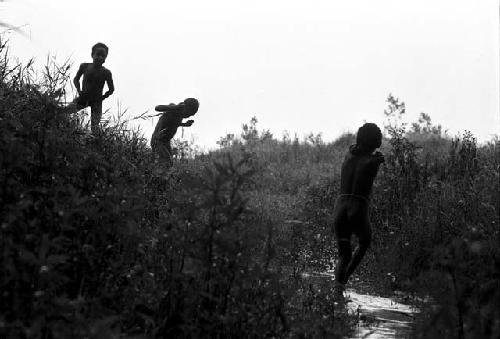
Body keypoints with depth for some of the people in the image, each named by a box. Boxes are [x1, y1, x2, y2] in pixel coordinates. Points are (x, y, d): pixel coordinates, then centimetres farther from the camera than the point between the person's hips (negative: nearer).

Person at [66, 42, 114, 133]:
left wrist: (102, 97, -7)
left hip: (96, 102, -2)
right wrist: (79, 91, -4)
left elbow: (111, 89, 3)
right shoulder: (84, 67, -5)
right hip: (83, 98, 2)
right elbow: (76, 79, 10)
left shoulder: (106, 73, -9)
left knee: (95, 128, -9)